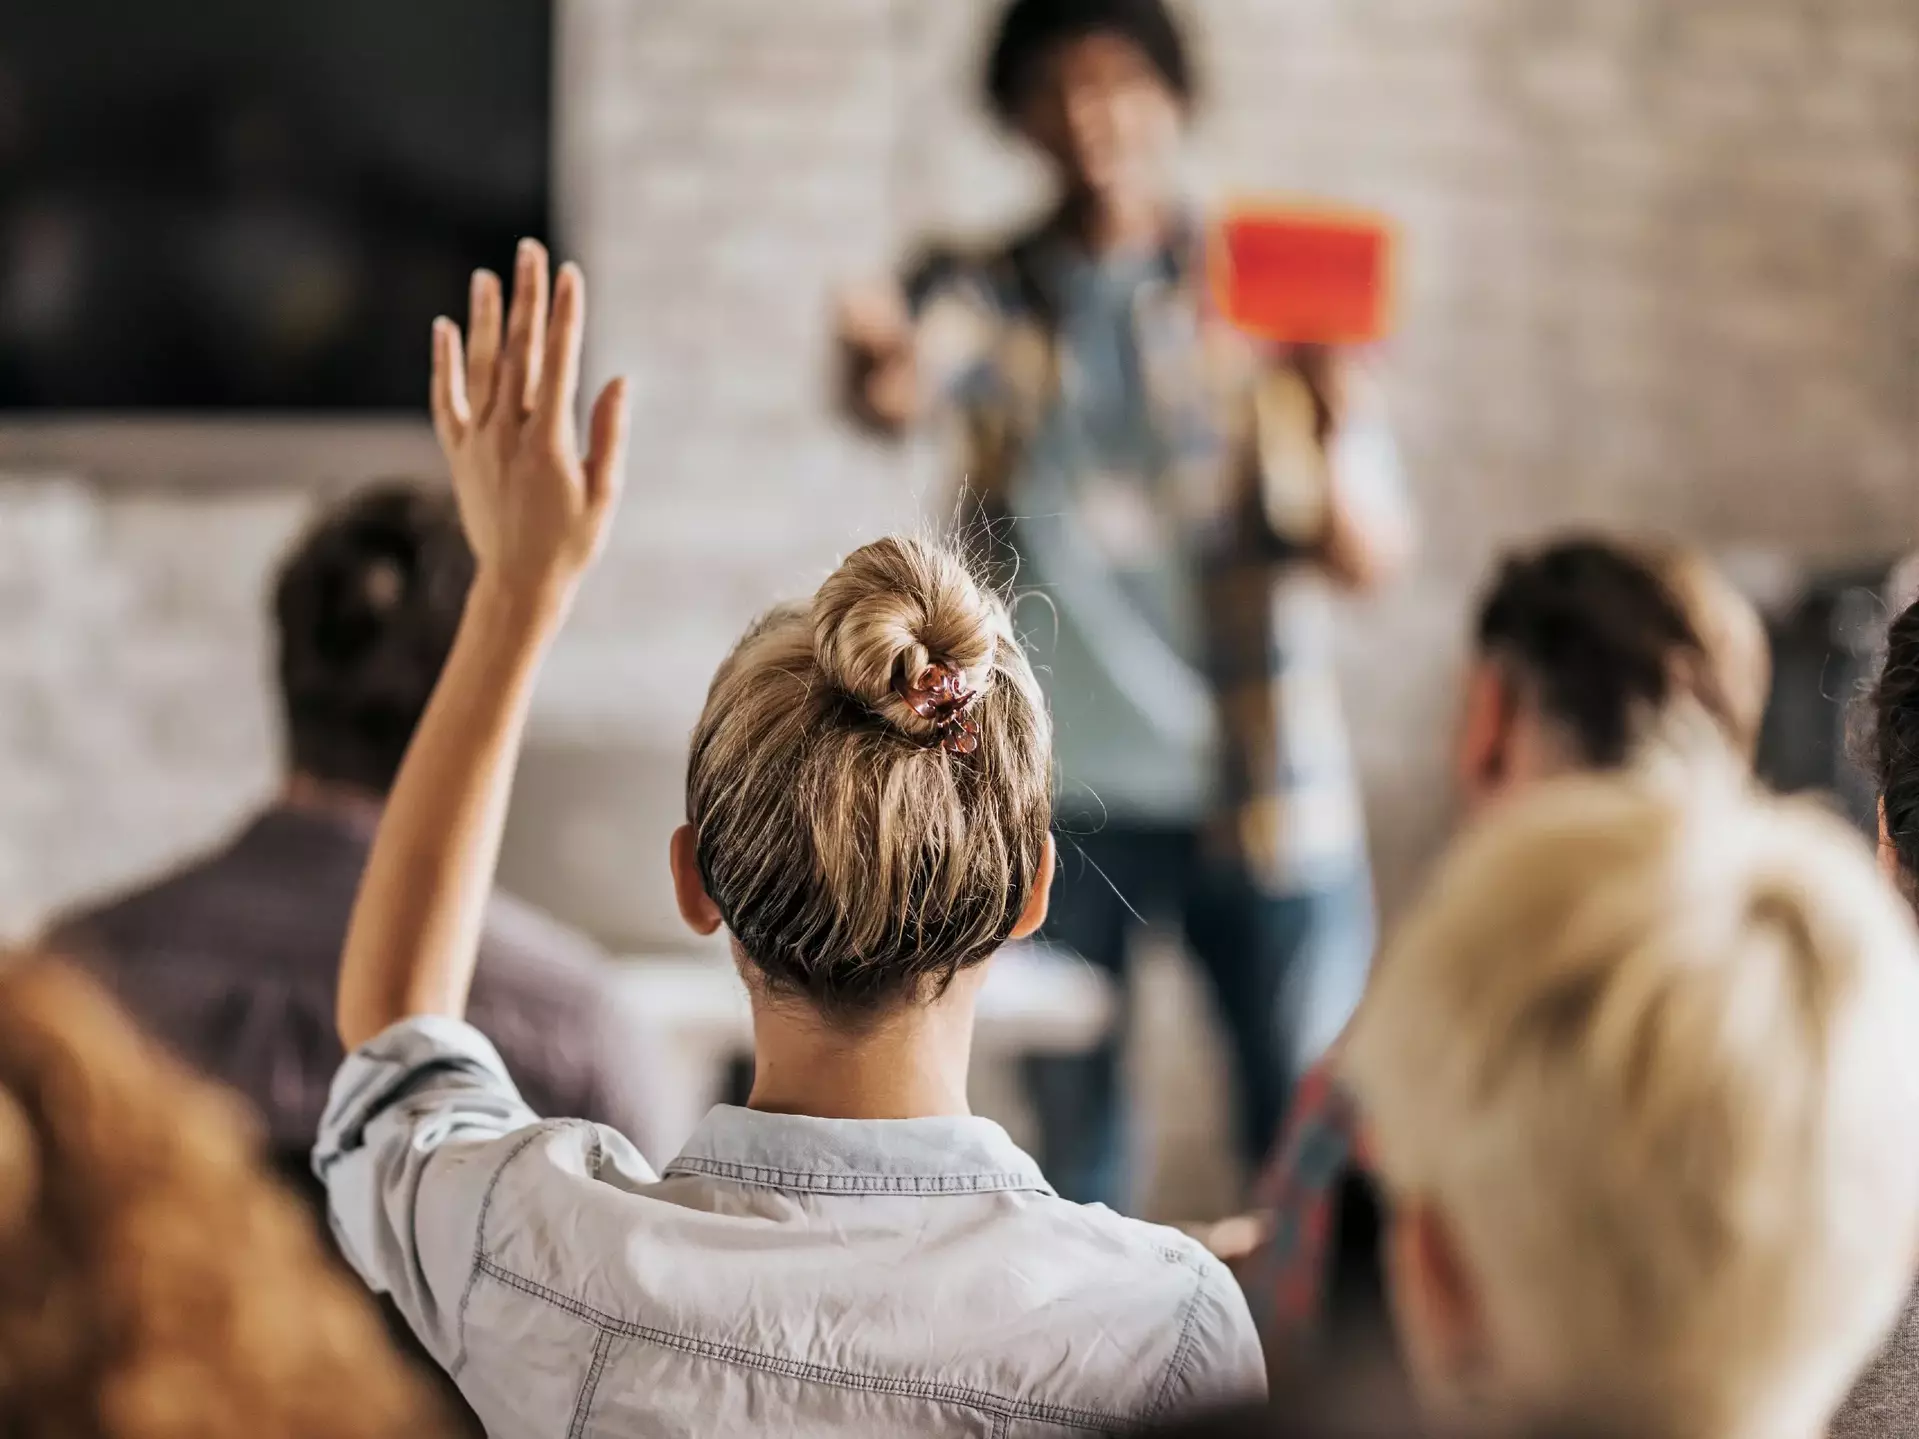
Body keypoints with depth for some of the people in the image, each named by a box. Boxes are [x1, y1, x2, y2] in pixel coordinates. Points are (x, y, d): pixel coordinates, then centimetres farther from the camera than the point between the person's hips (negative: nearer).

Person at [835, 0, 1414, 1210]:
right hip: (1054, 793, 1)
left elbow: (1375, 561, -4)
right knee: (1071, 1141, 4)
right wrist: (882, 370, -46)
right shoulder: (985, 294, 3)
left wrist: (1334, 436, -26)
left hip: (1259, 790, 0)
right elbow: (907, 384, -22)